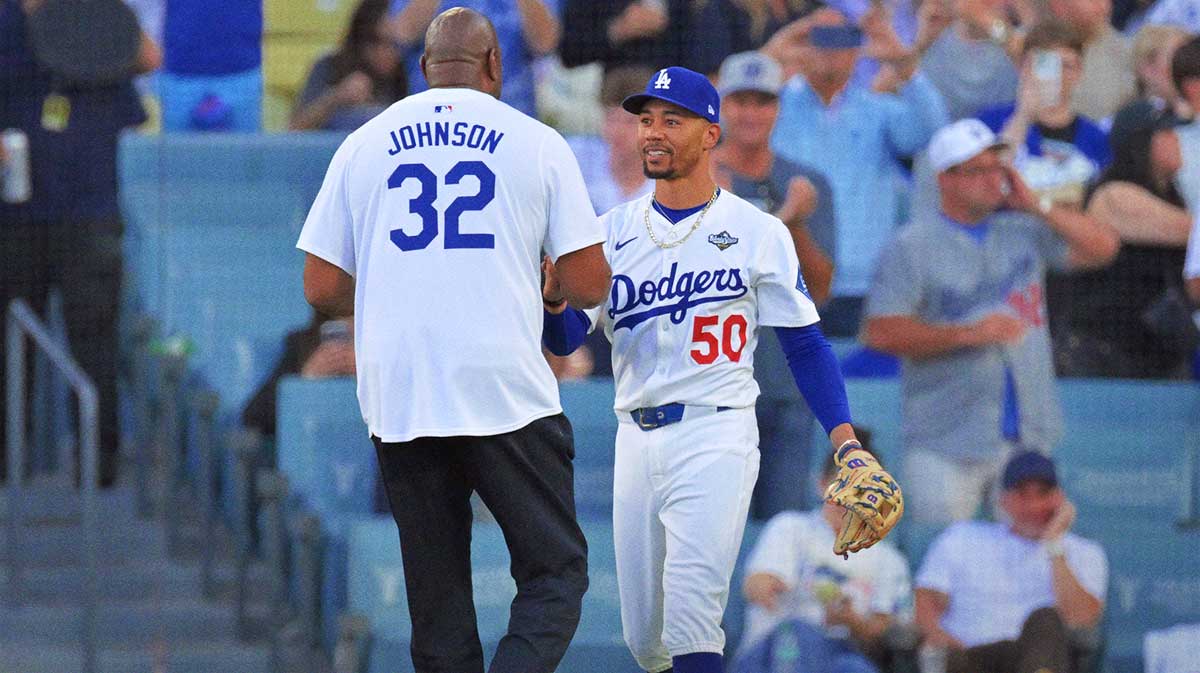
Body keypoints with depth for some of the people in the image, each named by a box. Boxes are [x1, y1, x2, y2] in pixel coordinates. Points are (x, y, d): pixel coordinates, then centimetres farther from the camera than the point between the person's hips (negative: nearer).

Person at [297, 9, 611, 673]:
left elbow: (322, 288, 8)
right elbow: (589, 285, 0)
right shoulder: (536, 143, 3)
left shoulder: (363, 145, 9)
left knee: (437, 597, 10)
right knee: (554, 574, 3)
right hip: (507, 394, -3)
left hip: (395, 396, 3)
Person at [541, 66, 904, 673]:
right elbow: (564, 339, 2)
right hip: (636, 439, 4)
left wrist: (848, 447, -8)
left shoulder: (758, 233, 2)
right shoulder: (615, 231, 10)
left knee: (690, 614, -19)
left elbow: (805, 347, 3)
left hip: (715, 436, -4)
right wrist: (554, 296, -23)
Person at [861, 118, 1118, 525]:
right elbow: (880, 332, -10)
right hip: (947, 444, -4)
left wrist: (1036, 207, 0)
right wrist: (969, 333, -17)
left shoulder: (1024, 231, 12)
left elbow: (1102, 247, 6)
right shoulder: (913, 246, -3)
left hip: (1029, 439, 5)